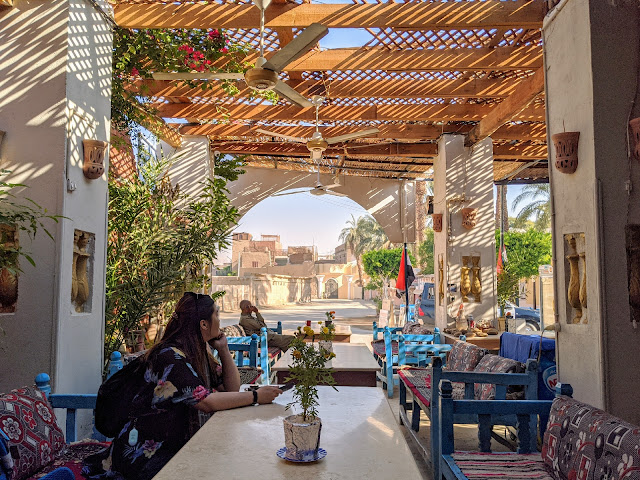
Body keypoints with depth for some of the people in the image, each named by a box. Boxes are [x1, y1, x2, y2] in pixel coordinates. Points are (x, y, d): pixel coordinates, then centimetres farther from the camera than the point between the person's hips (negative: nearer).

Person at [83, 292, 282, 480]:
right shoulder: (169, 357, -22)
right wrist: (255, 397, -26)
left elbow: (232, 388, 7)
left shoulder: (199, 353, 6)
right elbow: (207, 402, -30)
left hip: (179, 446, 8)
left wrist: (223, 349, -2)